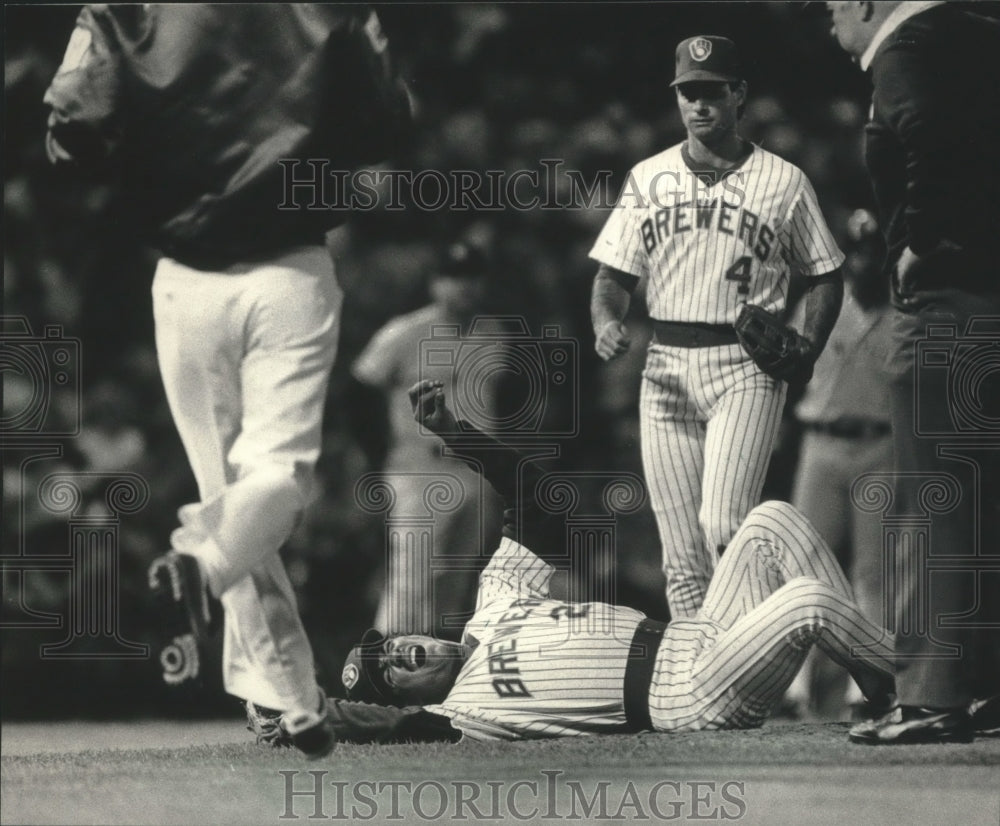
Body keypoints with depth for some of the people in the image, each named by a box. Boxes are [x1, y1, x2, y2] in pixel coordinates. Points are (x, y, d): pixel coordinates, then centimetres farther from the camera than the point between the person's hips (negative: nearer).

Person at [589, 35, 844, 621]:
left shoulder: (783, 182, 5)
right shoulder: (648, 178, 13)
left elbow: (826, 276, 10)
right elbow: (614, 274, 13)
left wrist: (808, 349, -6)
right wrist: (607, 321, -9)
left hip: (747, 368, -3)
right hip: (666, 368, 3)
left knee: (724, 527, -20)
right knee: (682, 552, 1)